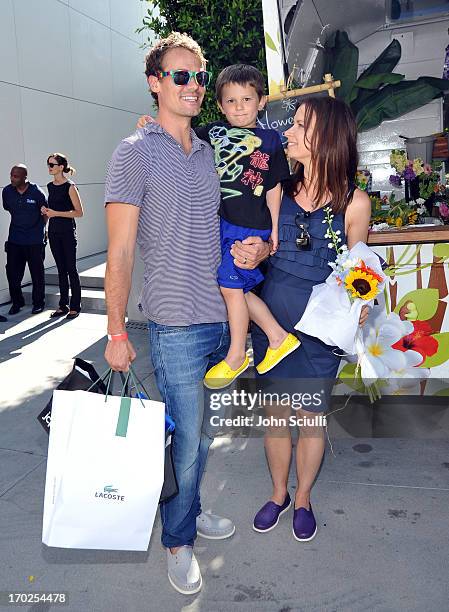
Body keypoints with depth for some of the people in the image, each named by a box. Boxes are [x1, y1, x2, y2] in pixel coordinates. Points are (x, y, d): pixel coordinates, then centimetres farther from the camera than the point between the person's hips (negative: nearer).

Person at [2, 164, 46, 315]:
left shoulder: (37, 192, -12)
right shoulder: (7, 191, -2)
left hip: (35, 240, -3)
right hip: (14, 239, 4)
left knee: (37, 273, 6)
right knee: (12, 272, 4)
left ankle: (38, 303, 20)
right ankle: (17, 302, 21)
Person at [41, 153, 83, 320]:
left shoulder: (70, 187, -9)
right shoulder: (50, 186, 11)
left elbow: (79, 212, -13)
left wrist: (56, 213, -17)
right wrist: (46, 210, 3)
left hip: (67, 231, -7)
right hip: (53, 231, 7)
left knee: (71, 269, -2)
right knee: (61, 270, 11)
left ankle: (75, 307, 6)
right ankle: (63, 305, 18)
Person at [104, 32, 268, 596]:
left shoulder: (209, 154, 14)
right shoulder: (136, 152, -5)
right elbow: (120, 249, -8)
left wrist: (256, 249, -2)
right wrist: (116, 331, -11)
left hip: (223, 319, 6)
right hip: (176, 326, -6)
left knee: (203, 433, 18)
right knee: (185, 440, 4)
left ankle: (189, 511, 41)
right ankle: (178, 541, 27)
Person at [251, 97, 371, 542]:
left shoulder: (354, 202, -6)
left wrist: (357, 306, -12)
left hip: (319, 325, -2)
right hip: (271, 317, 2)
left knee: (311, 418, 13)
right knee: (276, 413, 15)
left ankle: (303, 499, 37)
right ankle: (278, 493, 38)